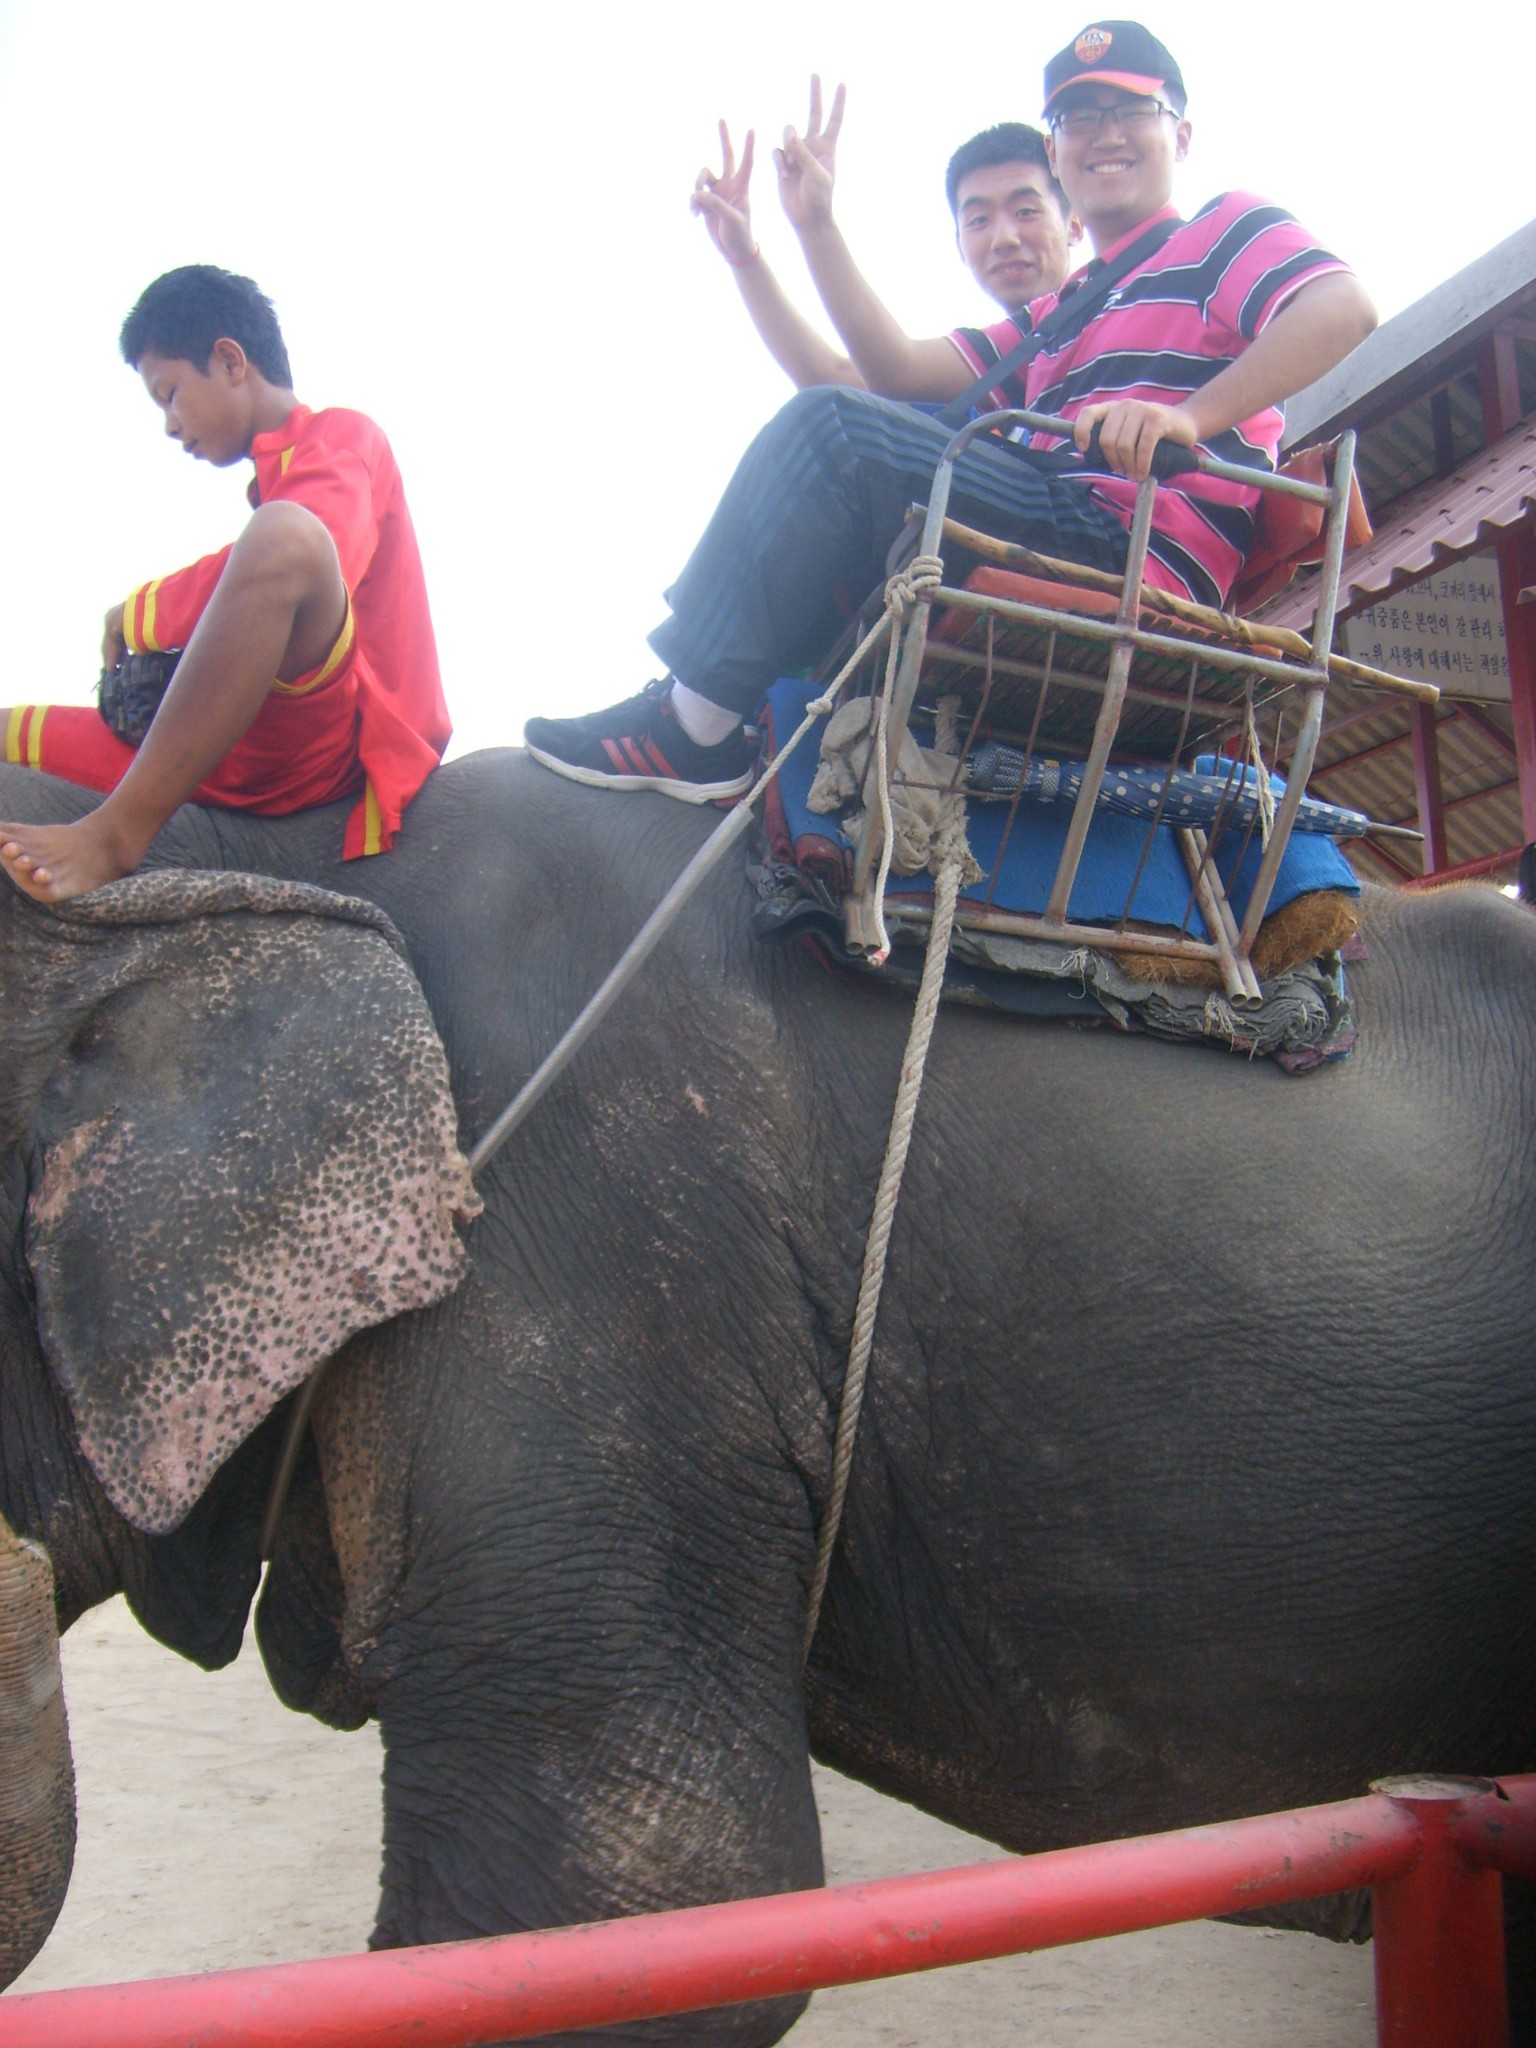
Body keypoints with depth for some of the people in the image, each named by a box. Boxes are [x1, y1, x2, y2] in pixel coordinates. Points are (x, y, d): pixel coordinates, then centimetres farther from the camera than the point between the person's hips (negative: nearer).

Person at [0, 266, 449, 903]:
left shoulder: (344, 439, 4)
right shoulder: (276, 471, 30)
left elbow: (288, 557, -17)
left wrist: (136, 616, -5)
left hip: (338, 748, -9)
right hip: (251, 757, 9)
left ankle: (115, 834, -38)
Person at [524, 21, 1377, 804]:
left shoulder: (1226, 230, 12)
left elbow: (1342, 307, -11)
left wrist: (1192, 415, -25)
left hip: (1140, 553, -9)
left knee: (832, 429, -18)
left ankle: (695, 721, -20)